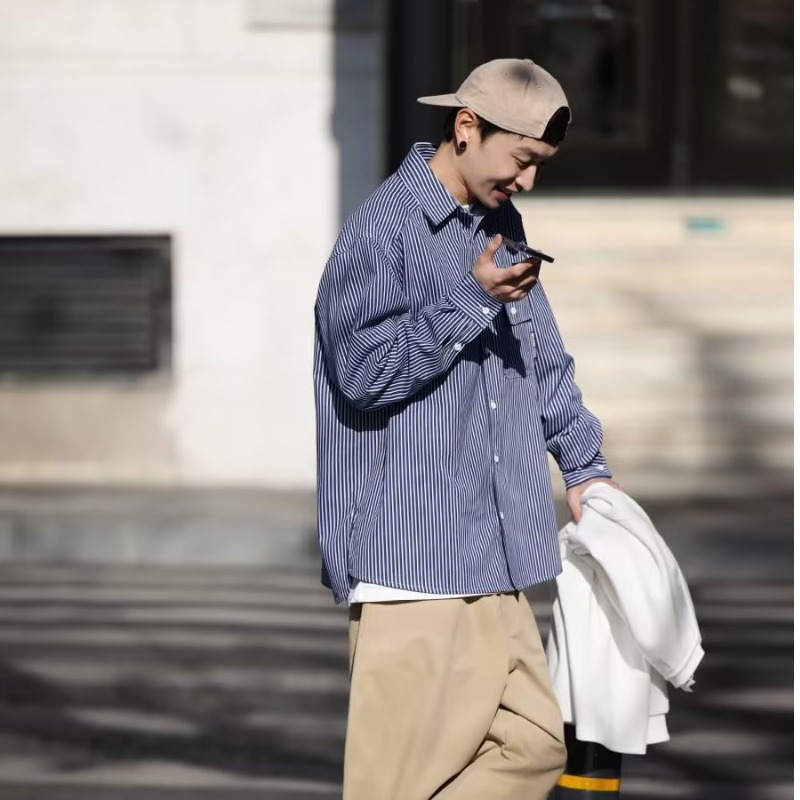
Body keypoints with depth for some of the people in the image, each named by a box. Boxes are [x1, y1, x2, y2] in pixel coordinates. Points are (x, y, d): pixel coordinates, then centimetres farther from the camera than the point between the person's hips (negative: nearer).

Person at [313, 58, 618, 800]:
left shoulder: (500, 227, 15)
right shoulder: (384, 226, -11)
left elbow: (544, 362, 25)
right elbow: (364, 372, -17)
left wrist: (583, 467, 22)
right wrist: (472, 300, -18)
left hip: (487, 554, 8)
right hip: (410, 554, -8)